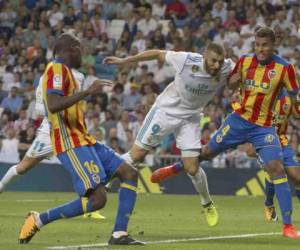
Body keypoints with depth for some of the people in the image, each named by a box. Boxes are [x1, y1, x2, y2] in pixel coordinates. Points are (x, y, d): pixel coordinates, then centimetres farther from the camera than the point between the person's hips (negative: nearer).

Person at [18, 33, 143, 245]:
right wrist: (88, 91, -24)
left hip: (83, 140, 11)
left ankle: (119, 234, -2)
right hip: (71, 143, -11)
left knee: (130, 174, 5)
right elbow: (53, 106, -26)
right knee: (97, 199, -18)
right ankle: (39, 220, -7)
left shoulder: (64, 71, 20)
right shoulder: (57, 69, -10)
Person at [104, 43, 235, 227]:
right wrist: (124, 61, -6)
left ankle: (208, 204, 25)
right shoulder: (186, 60, -28)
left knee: (192, 168, -3)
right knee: (136, 156, -3)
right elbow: (158, 54, -12)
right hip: (165, 110, -2)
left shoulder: (227, 69, -21)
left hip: (190, 118, 2)